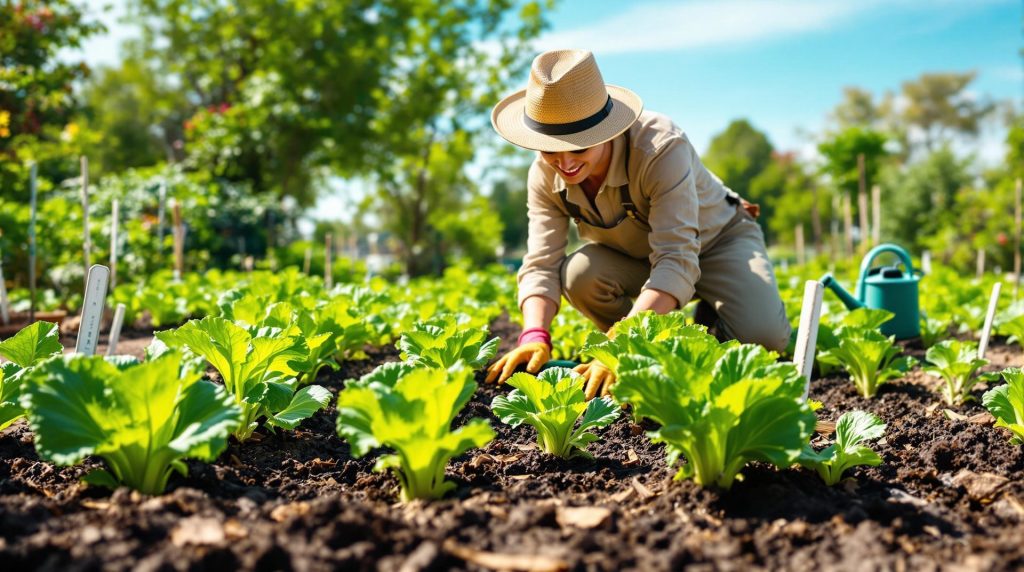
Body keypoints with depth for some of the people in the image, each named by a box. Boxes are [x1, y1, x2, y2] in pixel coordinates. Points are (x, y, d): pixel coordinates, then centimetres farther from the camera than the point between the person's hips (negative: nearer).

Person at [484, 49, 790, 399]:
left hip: (716, 240, -4)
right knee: (578, 275, -29)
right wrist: (534, 336, -45)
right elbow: (540, 266, -24)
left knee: (763, 337, -29)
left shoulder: (662, 149, -38)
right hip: (634, 256, 4)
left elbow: (677, 262, -45)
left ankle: (710, 321, 8)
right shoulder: (544, 177, -21)